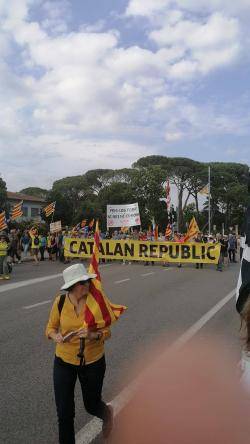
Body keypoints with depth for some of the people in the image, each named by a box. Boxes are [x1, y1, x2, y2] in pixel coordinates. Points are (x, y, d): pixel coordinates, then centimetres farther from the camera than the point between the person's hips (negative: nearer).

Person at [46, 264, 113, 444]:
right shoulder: (60, 301, -14)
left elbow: (107, 332, -10)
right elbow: (50, 328, -1)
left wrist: (93, 335, -30)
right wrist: (56, 336, -23)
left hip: (93, 361, -1)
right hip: (64, 362, 1)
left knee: (91, 405, 19)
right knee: (64, 412, 5)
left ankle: (107, 412, 56)